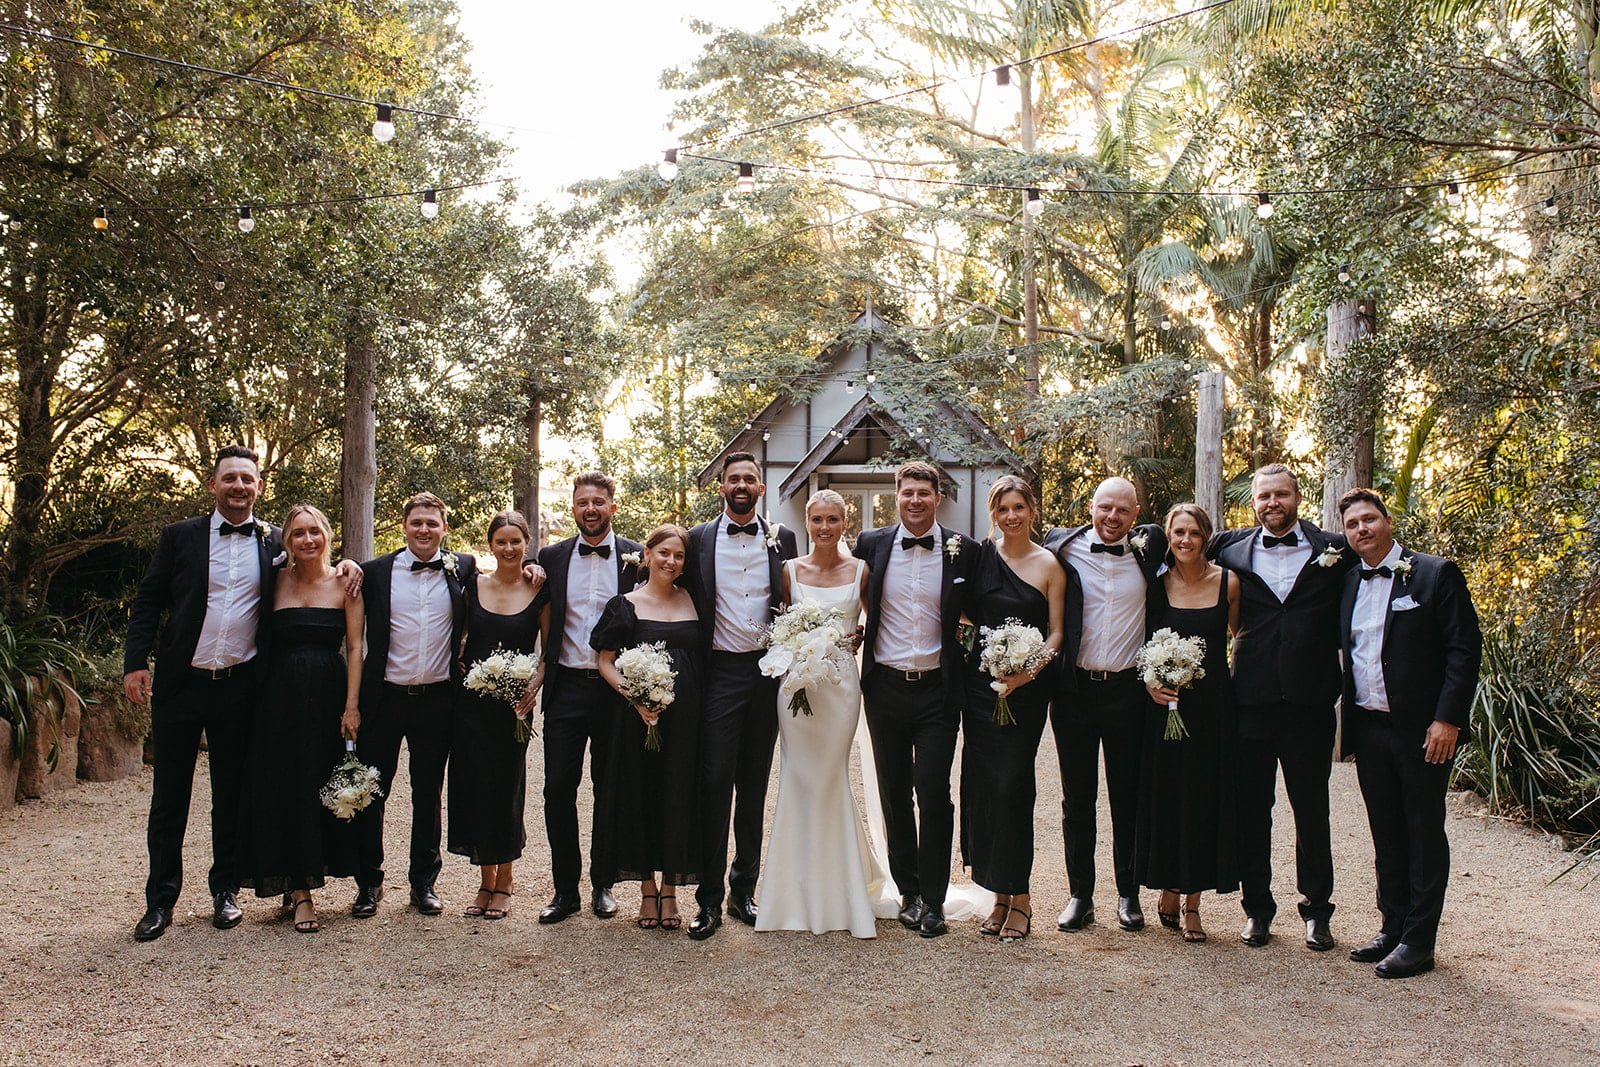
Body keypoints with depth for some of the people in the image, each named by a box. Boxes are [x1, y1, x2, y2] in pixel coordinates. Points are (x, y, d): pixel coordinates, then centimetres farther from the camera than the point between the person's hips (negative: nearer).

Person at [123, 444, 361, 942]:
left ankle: (226, 890, 22)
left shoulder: (275, 543, 5)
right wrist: (136, 662, -7)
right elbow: (147, 602, 3)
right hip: (179, 682, 0)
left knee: (231, 793, 10)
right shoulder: (180, 536, 3)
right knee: (170, 793, 6)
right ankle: (160, 898, 16)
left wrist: (344, 566, -4)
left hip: (240, 685, 1)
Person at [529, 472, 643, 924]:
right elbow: (544, 623, 10)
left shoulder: (636, 557, 1)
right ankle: (565, 889, 12)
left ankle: (602, 885, 21)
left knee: (609, 790, 9)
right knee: (558, 788, 0)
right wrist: (540, 674, -2)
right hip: (566, 686, 1)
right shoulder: (552, 557, 7)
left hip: (616, 687, -1)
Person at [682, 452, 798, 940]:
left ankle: (744, 889, 20)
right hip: (720, 672, -2)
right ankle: (709, 899, 1)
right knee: (715, 783, -6)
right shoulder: (698, 539, 3)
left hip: (767, 671, 2)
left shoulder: (781, 539, 7)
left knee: (754, 785, 10)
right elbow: (687, 605, 5)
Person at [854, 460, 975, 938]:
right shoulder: (872, 544, 3)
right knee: (895, 793, 9)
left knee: (934, 792, -4)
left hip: (937, 690, -2)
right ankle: (908, 891, 23)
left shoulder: (962, 551, 0)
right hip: (885, 688, 2)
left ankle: (934, 899, 9)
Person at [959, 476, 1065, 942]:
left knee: (1011, 784, -6)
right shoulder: (980, 555, 5)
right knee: (981, 784, 2)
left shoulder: (1049, 565, 0)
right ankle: (1001, 895, 15)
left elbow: (1056, 632, -1)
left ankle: (1019, 897, 8)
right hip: (980, 682, 3)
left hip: (1027, 687, -3)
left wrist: (1031, 669, -14)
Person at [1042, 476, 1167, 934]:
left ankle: (1128, 893, 21)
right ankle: (1080, 894, 18)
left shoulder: (1148, 549, 0)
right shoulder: (1063, 546, 1)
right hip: (1075, 689, 0)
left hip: (1128, 690, 0)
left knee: (1127, 797, 8)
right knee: (1077, 797, 8)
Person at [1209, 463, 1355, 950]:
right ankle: (1257, 908, 21)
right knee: (1251, 808, 8)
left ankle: (1316, 909, 23)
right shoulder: (1231, 549, 6)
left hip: (1309, 701, -1)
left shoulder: (1335, 550, 4)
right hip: (1251, 699, 1)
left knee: (1312, 808, 9)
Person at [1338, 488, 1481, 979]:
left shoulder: (1436, 574, -6)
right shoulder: (1347, 584, 11)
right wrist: (1346, 718, 5)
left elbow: (1466, 648, -10)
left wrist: (1448, 719, -16)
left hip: (1422, 730, -5)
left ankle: (1418, 942, 11)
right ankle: (1393, 928, 25)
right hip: (1367, 729, 5)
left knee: (1424, 834, 3)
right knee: (1386, 834, 13)